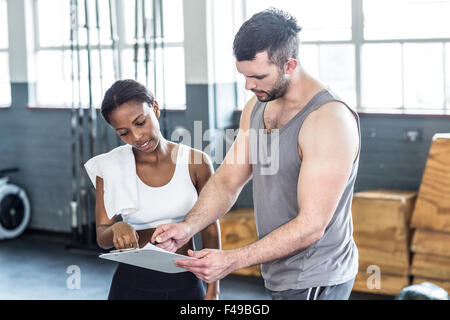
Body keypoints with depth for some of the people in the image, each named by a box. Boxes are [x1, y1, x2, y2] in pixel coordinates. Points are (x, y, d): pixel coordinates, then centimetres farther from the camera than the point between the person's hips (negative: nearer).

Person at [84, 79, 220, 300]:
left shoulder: (196, 163, -5)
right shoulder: (110, 168, -5)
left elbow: (210, 230, 2)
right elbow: (102, 238, -3)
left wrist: (213, 290, 1)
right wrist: (116, 229, -26)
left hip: (186, 283, 0)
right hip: (132, 284, 0)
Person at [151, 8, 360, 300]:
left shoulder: (329, 120, -24)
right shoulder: (258, 106, 5)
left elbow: (311, 226, -26)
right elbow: (228, 180, 7)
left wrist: (232, 260, -29)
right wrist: (189, 227, -12)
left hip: (313, 283, -8)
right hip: (280, 277, 8)